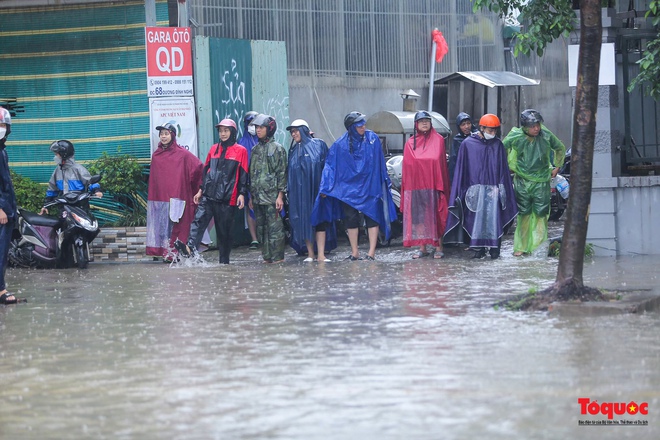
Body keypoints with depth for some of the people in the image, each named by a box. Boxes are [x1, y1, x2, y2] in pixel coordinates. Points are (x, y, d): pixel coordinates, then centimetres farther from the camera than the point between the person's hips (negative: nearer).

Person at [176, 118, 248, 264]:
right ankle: (190, 247, -34)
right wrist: (201, 190, 18)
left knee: (224, 230, 2)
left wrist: (241, 194, -7)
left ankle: (224, 261, 9)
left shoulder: (240, 151, 3)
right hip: (208, 195, 3)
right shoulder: (214, 149, 17)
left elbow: (243, 175, 0)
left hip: (228, 198, -3)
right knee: (199, 220, -18)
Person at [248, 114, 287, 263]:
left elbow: (282, 173, -6)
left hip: (271, 196, -7)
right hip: (257, 197, 7)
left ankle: (278, 257, -4)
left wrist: (280, 196, -12)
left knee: (275, 228, -7)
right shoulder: (255, 149, 16)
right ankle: (267, 256, 14)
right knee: (261, 228, 8)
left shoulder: (277, 149, -2)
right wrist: (251, 196, 16)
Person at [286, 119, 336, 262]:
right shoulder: (293, 151, 15)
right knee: (304, 221, 1)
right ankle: (310, 253, 7)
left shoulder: (319, 145, 2)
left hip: (316, 189, -4)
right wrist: (290, 190, 8)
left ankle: (321, 254, -9)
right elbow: (290, 173, 18)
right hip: (299, 192, 4)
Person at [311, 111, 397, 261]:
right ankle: (354, 252, 10)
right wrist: (325, 187, -11)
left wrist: (385, 181, 11)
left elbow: (380, 163, 7)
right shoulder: (340, 145, -4)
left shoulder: (372, 138, -1)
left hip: (370, 186, 0)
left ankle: (372, 252, -1)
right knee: (351, 219, 2)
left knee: (372, 218, -3)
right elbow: (330, 165, -3)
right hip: (349, 187, 0)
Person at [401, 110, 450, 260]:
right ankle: (422, 248, 5)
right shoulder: (410, 143, 12)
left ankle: (438, 247, 1)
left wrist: (440, 184, -9)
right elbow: (407, 164, 9)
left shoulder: (438, 140, 5)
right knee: (418, 217, 1)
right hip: (415, 184, 2)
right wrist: (406, 186, 1)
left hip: (432, 184, -2)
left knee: (435, 215, -3)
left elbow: (440, 161, -1)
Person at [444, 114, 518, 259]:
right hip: (475, 189, -1)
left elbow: (503, 168, 9)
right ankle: (478, 248, 2)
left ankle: (494, 248, 1)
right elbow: (461, 168, 4)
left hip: (493, 189, 1)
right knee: (476, 219, -3)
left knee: (494, 218, -3)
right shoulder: (468, 144, 3)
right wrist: (460, 192, 0)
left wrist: (503, 188, 1)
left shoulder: (498, 145, 8)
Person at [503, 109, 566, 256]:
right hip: (522, 181, -1)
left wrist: (557, 167, 14)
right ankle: (520, 247, 9)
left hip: (541, 182, 1)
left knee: (541, 214, -2)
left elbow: (560, 148, 15)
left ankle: (537, 246, 4)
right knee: (523, 214, 0)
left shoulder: (546, 135, -5)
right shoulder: (515, 137, -9)